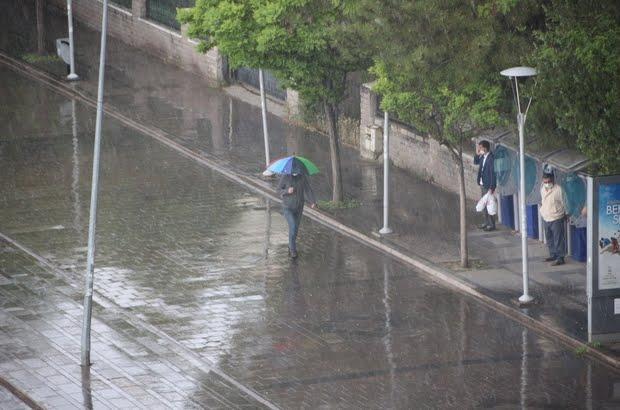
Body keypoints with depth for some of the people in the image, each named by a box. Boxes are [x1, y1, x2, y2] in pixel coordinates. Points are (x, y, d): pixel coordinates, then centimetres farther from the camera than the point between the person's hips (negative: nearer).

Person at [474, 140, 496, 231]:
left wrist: (491, 188, -22)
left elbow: (492, 173, -22)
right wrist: (477, 154, 1)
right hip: (482, 184, 9)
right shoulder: (483, 157, 3)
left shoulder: (490, 158, -22)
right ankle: (487, 222, 29)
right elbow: (476, 162, 21)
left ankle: (492, 225, 8)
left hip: (488, 185, -9)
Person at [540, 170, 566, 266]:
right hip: (546, 218, 7)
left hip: (556, 219, -7)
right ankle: (553, 255, 30)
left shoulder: (558, 189, -15)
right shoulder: (542, 189, 5)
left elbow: (563, 203, -9)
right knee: (549, 239, 17)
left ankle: (560, 258, 2)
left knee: (558, 239, -3)